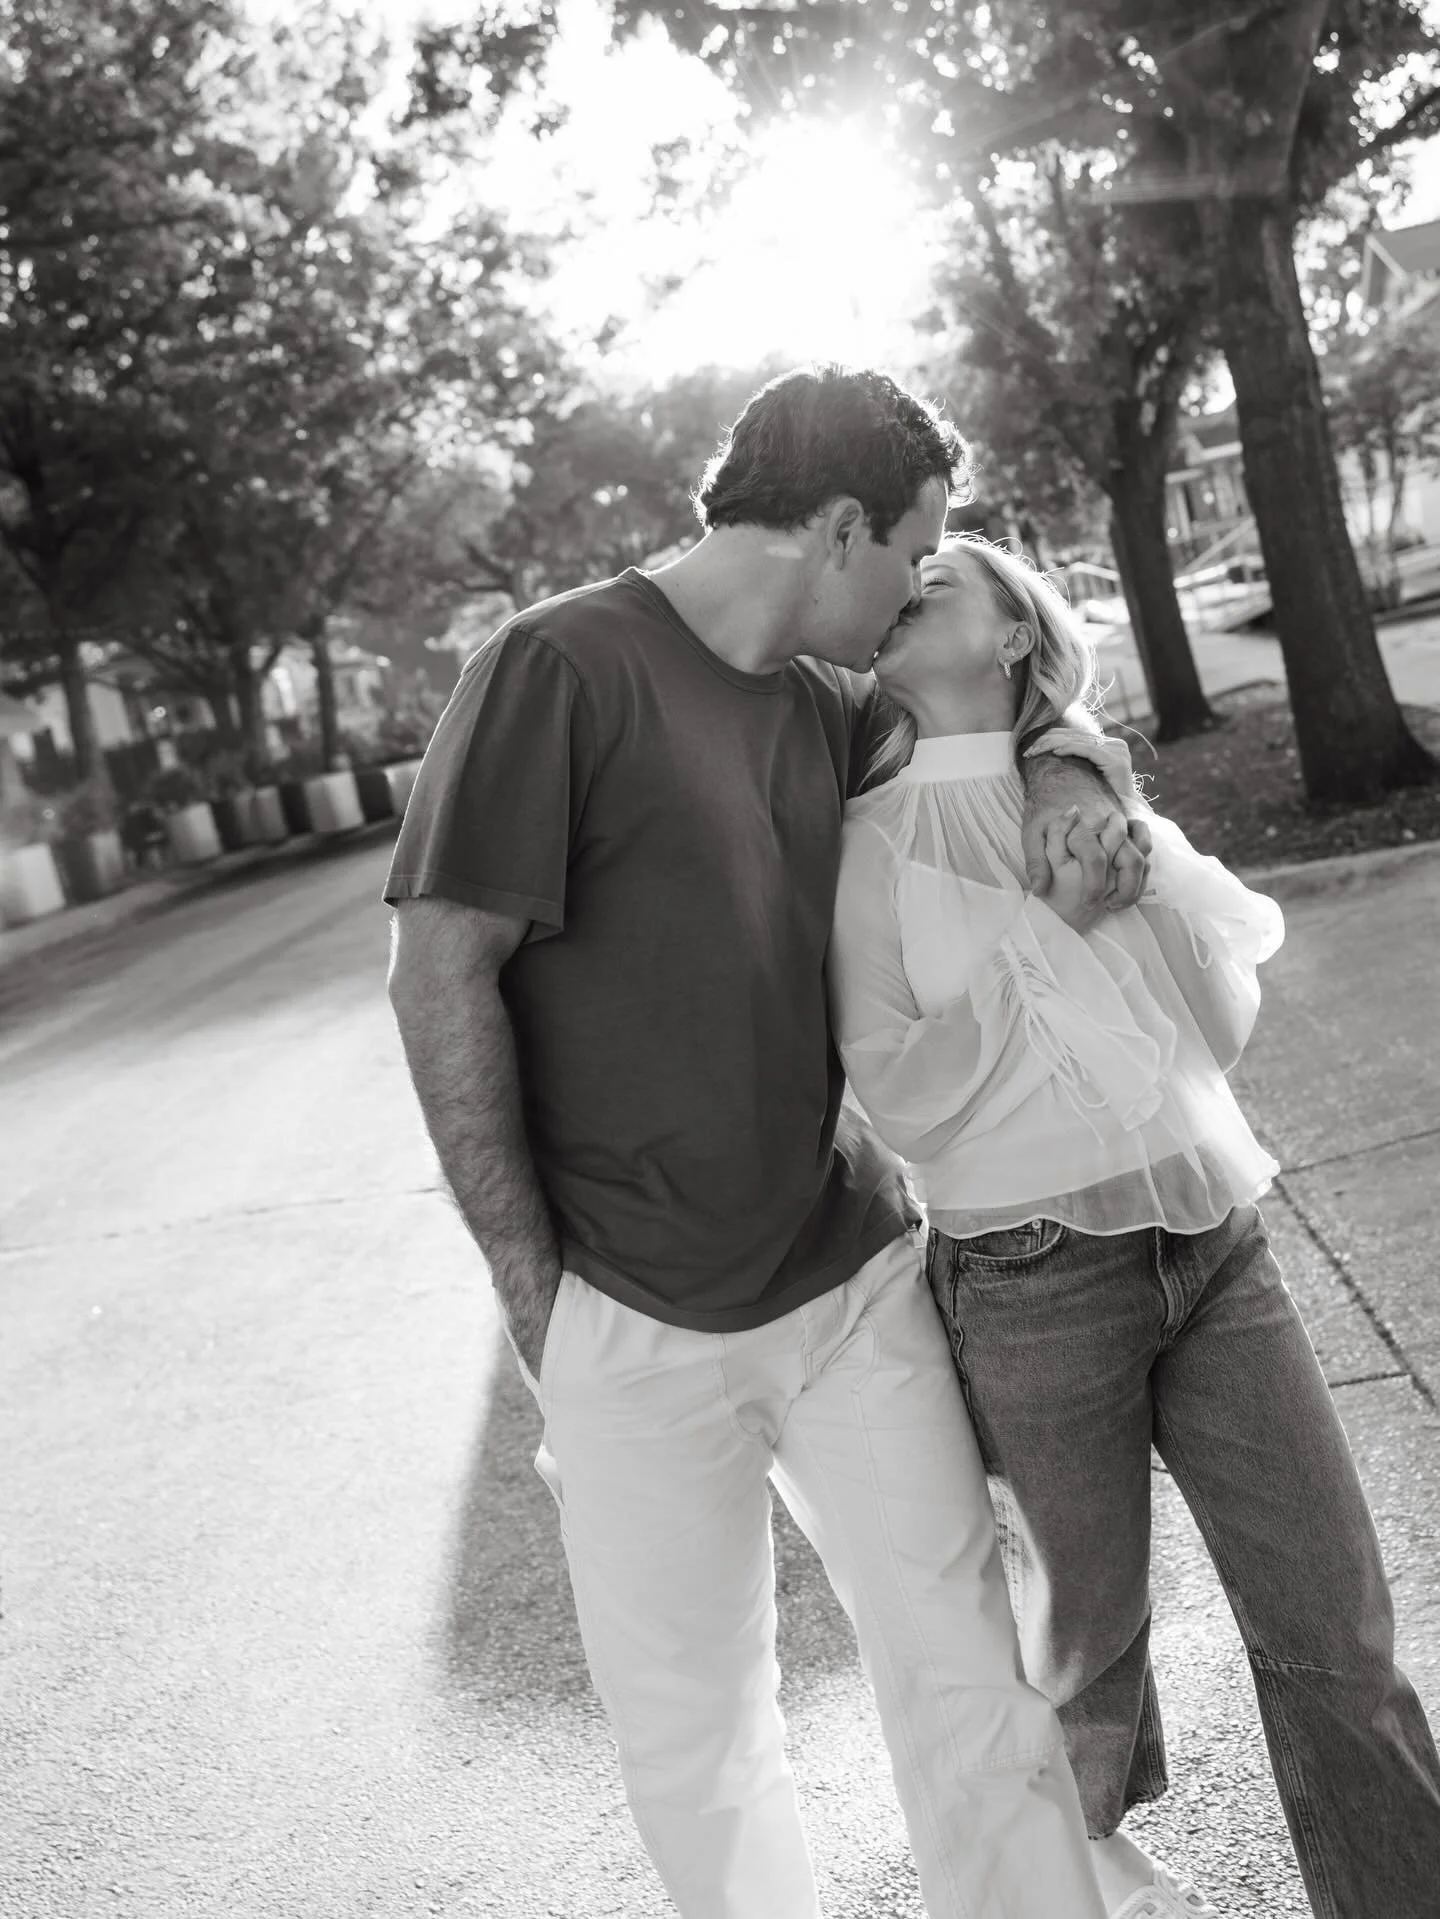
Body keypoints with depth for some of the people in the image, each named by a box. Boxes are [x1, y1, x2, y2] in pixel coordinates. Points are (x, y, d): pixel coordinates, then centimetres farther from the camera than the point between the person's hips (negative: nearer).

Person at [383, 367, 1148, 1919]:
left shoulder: (828, 709, 8)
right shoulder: (559, 669, -12)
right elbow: (440, 976, -12)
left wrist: (1067, 779, 1)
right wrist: (534, 1291, -11)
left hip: (855, 1279, 5)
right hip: (634, 1325, -4)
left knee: (969, 1686, 7)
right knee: (692, 1732, 12)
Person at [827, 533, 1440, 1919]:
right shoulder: (870, 845, -2)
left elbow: (1227, 1021, 6)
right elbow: (902, 1094, -8)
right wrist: (1047, 925, -10)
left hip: (1214, 1250, 3)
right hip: (1032, 1279, -3)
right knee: (1088, 1612, 16)